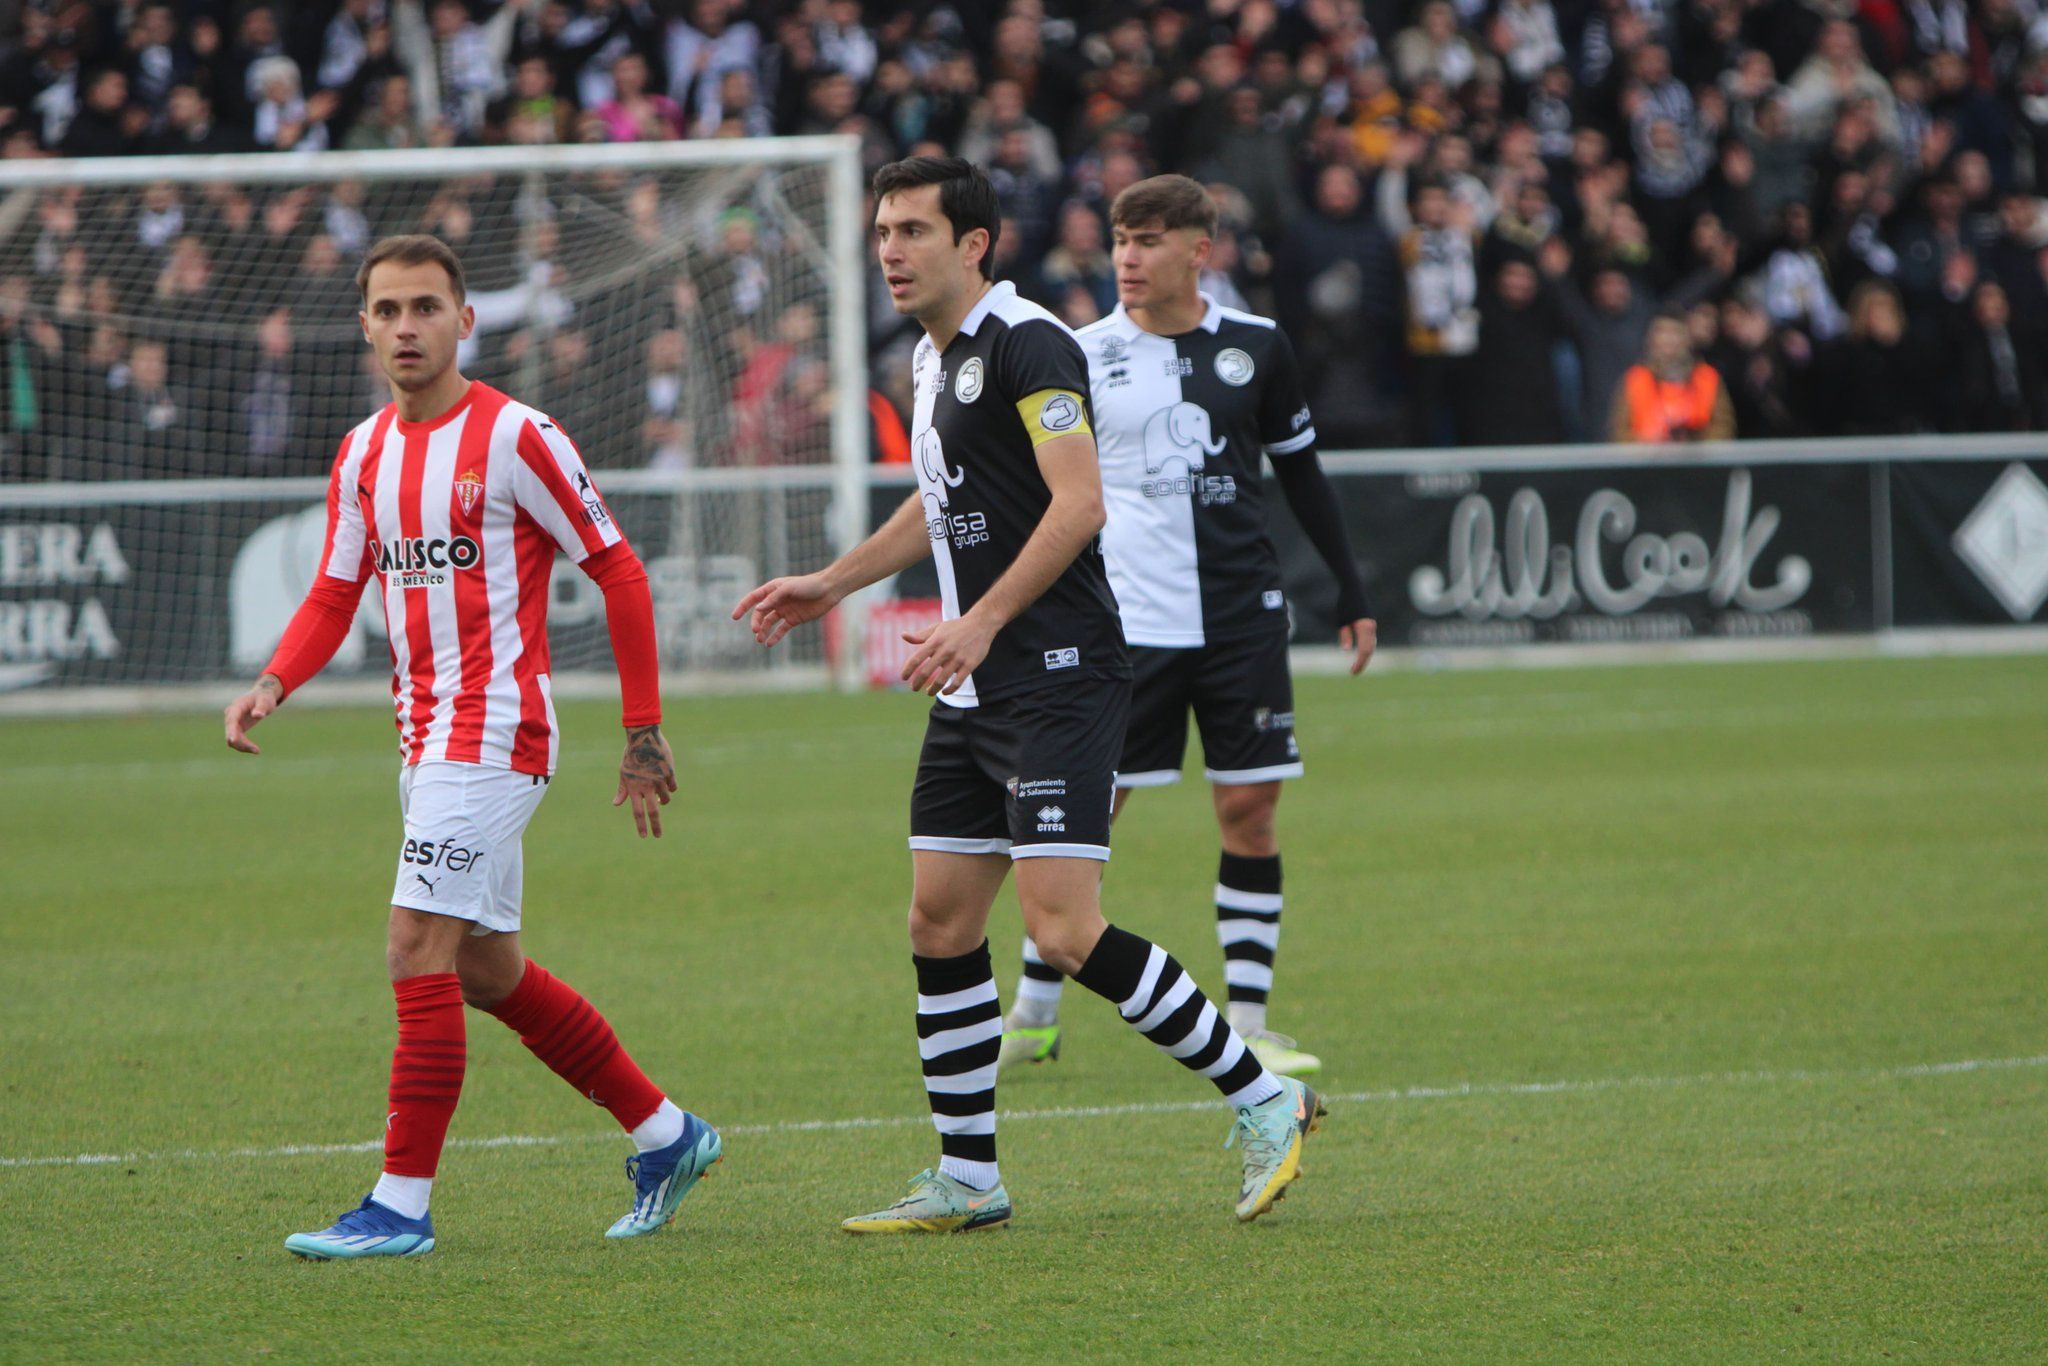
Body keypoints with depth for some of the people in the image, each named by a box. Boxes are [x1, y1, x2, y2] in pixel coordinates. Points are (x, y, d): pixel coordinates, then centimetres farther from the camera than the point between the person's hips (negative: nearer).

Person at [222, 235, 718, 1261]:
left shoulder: (515, 438, -10)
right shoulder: (363, 455, 11)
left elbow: (618, 571, -6)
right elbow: (335, 595, 15)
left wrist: (643, 732, -6)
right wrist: (273, 685, -5)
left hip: (493, 733, -8)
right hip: (426, 742, 8)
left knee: (419, 953, -14)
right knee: (486, 971, 14)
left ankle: (401, 1205, -12)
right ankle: (663, 1133, 28)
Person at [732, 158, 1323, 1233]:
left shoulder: (1024, 342, -13)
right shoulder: (934, 358, 17)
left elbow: (1079, 502, -22)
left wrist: (983, 621, -26)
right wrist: (830, 585, 32)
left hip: (1056, 678, -10)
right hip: (975, 692, 10)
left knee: (1064, 930, -16)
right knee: (940, 923, 8)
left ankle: (1262, 1101, -5)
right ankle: (966, 1180, 15)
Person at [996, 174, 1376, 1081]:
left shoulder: (1256, 348, 5)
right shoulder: (1081, 358, 0)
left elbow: (1301, 475, 16)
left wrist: (1352, 595, 16)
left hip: (1242, 618, 2)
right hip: (1123, 622, -2)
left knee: (1250, 807, -1)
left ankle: (1247, 1025, 6)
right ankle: (1032, 1014, 11)